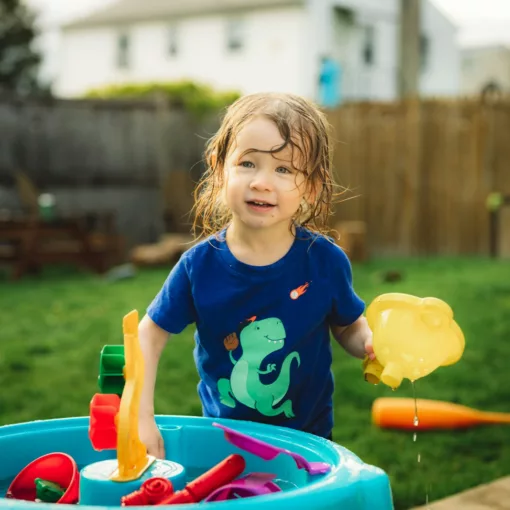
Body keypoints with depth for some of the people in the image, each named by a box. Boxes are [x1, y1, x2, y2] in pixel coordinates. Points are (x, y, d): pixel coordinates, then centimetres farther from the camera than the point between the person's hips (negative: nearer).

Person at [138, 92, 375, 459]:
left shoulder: (325, 260, -15)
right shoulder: (200, 265, -15)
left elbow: (348, 327, 1)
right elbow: (151, 334, -6)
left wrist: (370, 343, -21)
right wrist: (142, 418, -14)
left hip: (307, 438, 0)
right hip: (222, 435, 0)